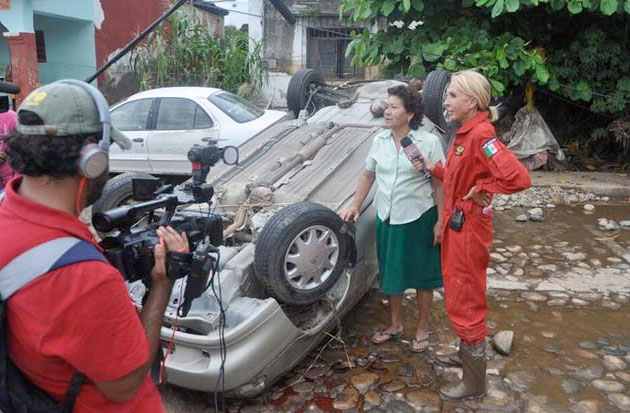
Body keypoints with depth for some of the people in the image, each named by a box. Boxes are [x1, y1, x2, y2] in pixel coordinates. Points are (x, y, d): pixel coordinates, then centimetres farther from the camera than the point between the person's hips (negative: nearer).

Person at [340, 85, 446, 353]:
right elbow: (368, 175, 12)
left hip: (419, 218, -4)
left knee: (422, 276, 10)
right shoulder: (379, 141, 3)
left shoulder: (429, 142, -11)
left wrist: (440, 221, -13)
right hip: (387, 218, 5)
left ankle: (422, 330, 29)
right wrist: (356, 206, 6)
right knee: (391, 273, 16)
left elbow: (440, 183, -10)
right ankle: (395, 325, 36)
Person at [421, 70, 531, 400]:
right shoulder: (465, 132, 6)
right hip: (456, 224, 10)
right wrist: (433, 168, 0)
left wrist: (482, 190, -21)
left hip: (468, 228, -9)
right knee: (459, 298, 23)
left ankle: (474, 382, 21)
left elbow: (519, 178, -34)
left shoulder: (481, 135, -23)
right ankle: (466, 354, 44)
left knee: (465, 303, 4)